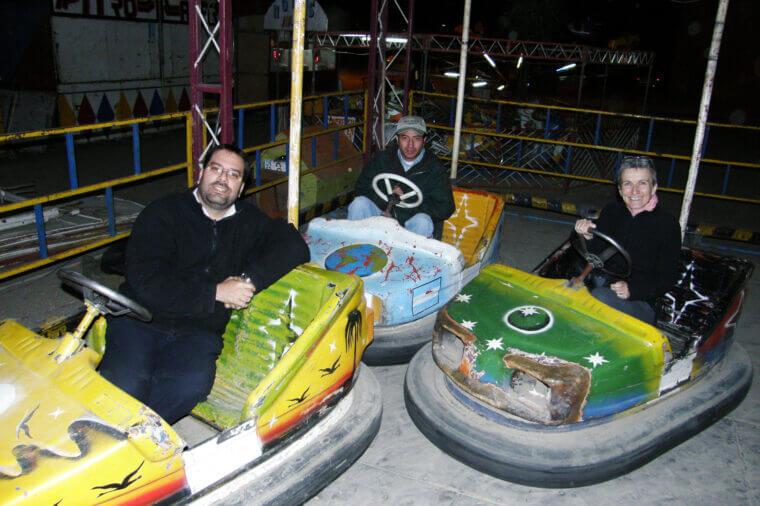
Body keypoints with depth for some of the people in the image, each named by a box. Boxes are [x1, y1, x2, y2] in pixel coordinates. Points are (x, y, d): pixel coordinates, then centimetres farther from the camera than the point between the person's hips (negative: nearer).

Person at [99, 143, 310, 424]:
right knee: (125, 386, -30)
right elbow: (146, 282, -10)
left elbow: (295, 246, 3)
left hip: (198, 332, 2)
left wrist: (249, 280, -12)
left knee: (192, 383, -31)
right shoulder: (163, 213, 2)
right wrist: (216, 292, -13)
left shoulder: (247, 221, 14)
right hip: (142, 320, -1)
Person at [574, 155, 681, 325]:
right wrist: (589, 237, -15)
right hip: (605, 284, 4)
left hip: (639, 303, -4)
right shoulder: (612, 211, 7)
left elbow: (666, 278, -5)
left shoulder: (667, 224, -5)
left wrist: (632, 289, -21)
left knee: (599, 297, -33)